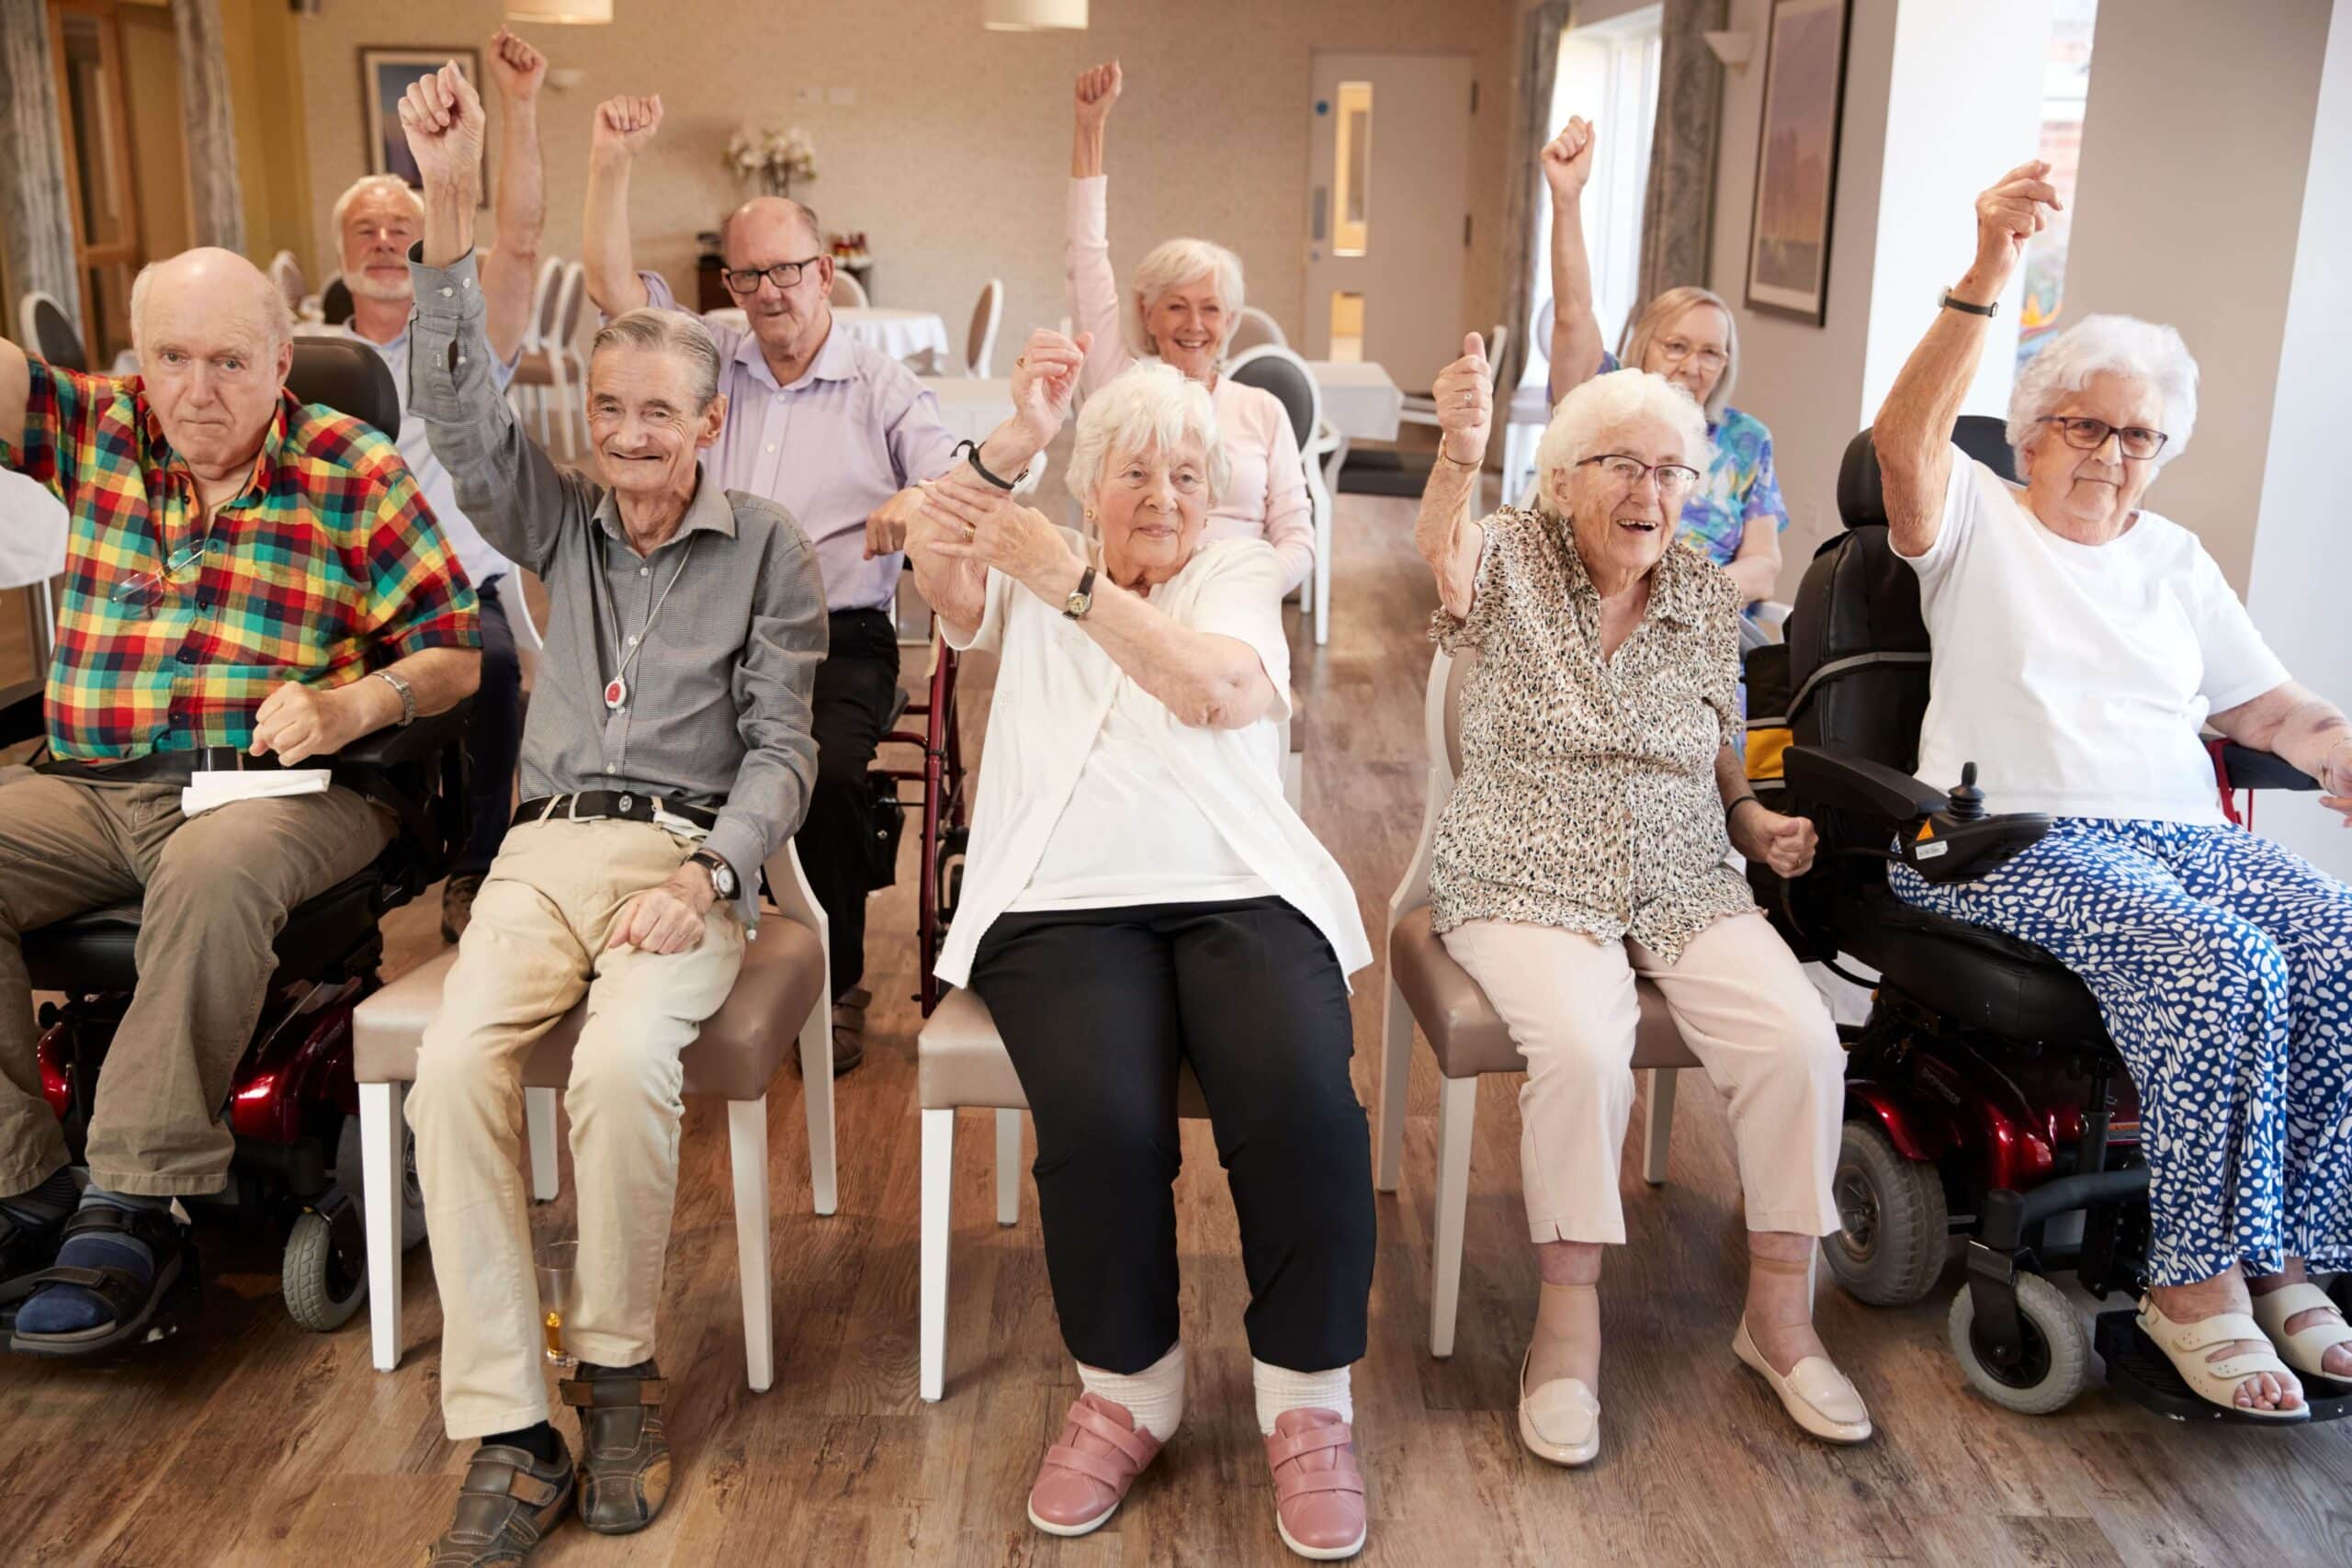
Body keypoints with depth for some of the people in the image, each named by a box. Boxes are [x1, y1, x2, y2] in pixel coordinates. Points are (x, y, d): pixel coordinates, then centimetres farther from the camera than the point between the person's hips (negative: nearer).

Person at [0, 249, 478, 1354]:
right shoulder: (92, 428, 13)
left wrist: (354, 704, -18)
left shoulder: (358, 477, 2)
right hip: (89, 787, 4)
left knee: (212, 872, -37)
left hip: (278, 786, -4)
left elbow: (458, 651, 0)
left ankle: (134, 1208, -28)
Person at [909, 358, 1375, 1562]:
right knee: (1102, 1120, -29)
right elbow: (934, 562, -6)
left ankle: (1307, 1397, -7)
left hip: (1239, 888, 0)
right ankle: (1126, 1388, -4)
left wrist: (1072, 582, -14)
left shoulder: (1241, 570, 16)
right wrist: (1015, 438, -23)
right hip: (1064, 899, 0)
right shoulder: (1026, 579, 18)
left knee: (1303, 1107, -28)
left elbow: (1217, 689, -6)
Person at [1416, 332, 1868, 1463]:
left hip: (1685, 889, 4)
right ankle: (1568, 1319, -13)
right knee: (1582, 1047, -33)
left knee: (1801, 1043, -20)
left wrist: (1756, 821, -1)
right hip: (1527, 889, -4)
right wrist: (1459, 455, -50)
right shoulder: (1511, 563, -3)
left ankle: (1779, 1312, 0)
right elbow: (1441, 552, -29)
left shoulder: (1710, 602, 10)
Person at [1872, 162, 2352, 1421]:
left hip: (2185, 832, 6)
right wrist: (1986, 274, -27)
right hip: (2018, 839, -6)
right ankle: (2197, 1282, -17)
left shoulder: (2175, 560, 23)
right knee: (2224, 970, -30)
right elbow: (1902, 439, -15)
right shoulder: (1976, 522, 6)